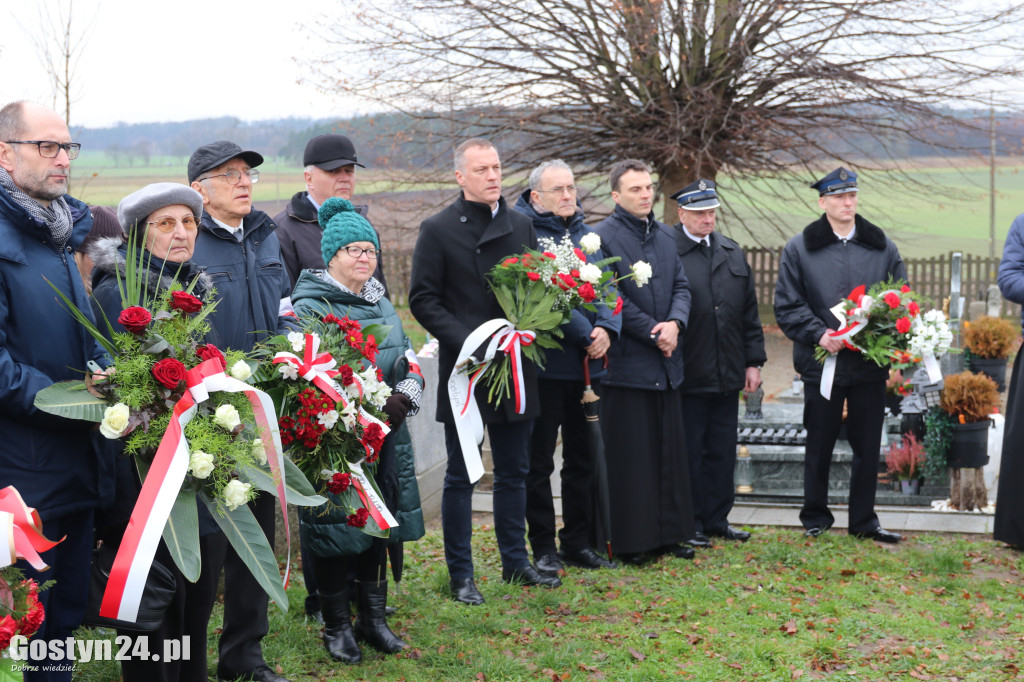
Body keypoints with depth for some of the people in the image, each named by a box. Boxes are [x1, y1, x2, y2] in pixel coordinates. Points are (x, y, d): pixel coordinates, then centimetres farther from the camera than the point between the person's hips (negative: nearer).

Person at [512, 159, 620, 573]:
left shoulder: (586, 234, 13)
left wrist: (606, 328, -12)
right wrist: (584, 334, -17)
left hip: (588, 365, 6)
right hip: (545, 364, -6)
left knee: (582, 459, 13)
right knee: (538, 461, 3)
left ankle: (579, 543, 23)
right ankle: (544, 548, 12)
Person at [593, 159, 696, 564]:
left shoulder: (664, 236, 14)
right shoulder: (602, 237, -8)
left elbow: (681, 286, 13)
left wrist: (675, 323, -7)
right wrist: (654, 334, -12)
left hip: (666, 363, 7)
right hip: (626, 362, -7)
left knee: (670, 451, 11)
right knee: (631, 456, -1)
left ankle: (670, 534, 21)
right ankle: (632, 541, 7)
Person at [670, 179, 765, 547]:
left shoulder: (733, 252, 13)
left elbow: (749, 312, 16)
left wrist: (753, 361, 12)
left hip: (727, 376, 6)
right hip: (687, 375, -6)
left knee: (723, 451, 13)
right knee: (688, 452, 3)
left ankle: (717, 519, 24)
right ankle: (689, 524, 14)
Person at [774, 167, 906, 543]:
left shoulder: (883, 247, 7)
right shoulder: (799, 249, 1)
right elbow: (786, 307, -1)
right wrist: (819, 335, -14)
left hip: (871, 364, 2)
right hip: (822, 363, -2)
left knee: (868, 445, 7)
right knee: (819, 445, 8)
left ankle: (864, 520, 20)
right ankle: (815, 517, 22)